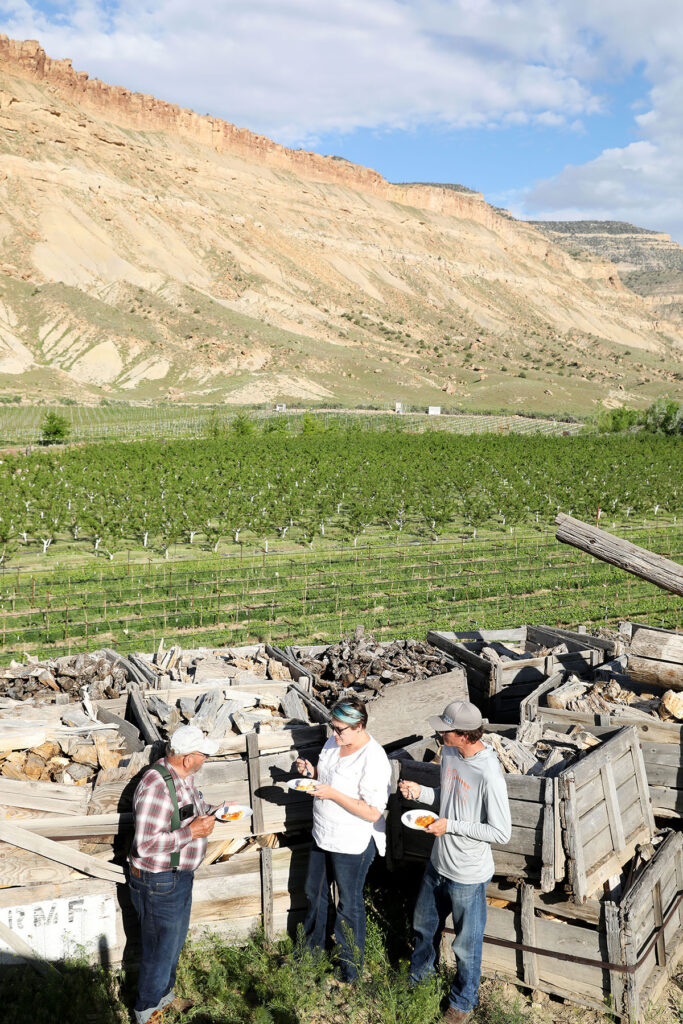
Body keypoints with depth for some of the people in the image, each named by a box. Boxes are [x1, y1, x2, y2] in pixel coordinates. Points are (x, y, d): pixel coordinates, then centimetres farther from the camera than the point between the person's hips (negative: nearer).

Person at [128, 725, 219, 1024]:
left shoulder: (184, 775, 0)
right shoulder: (156, 786, -31)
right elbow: (146, 843, -33)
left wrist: (214, 812, 4)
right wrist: (192, 832, -28)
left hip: (180, 875, 9)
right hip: (158, 881, -9)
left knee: (175, 941, 26)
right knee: (159, 948, 10)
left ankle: (164, 994, 47)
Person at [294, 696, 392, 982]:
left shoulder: (373, 760, -28)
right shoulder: (334, 742, -3)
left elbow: (372, 812, -29)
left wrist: (333, 794, -30)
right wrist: (311, 771, -8)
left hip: (353, 845, -8)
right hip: (323, 836, 8)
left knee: (349, 905, 10)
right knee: (315, 893, 24)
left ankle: (350, 971, 30)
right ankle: (311, 950, 48)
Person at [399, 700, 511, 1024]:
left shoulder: (489, 775, -31)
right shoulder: (449, 753, -6)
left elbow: (501, 833, -26)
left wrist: (450, 826, -25)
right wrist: (420, 791, -9)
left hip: (468, 876, -7)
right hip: (438, 864, 8)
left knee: (466, 945, 15)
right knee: (424, 923, 28)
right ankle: (419, 974, 56)